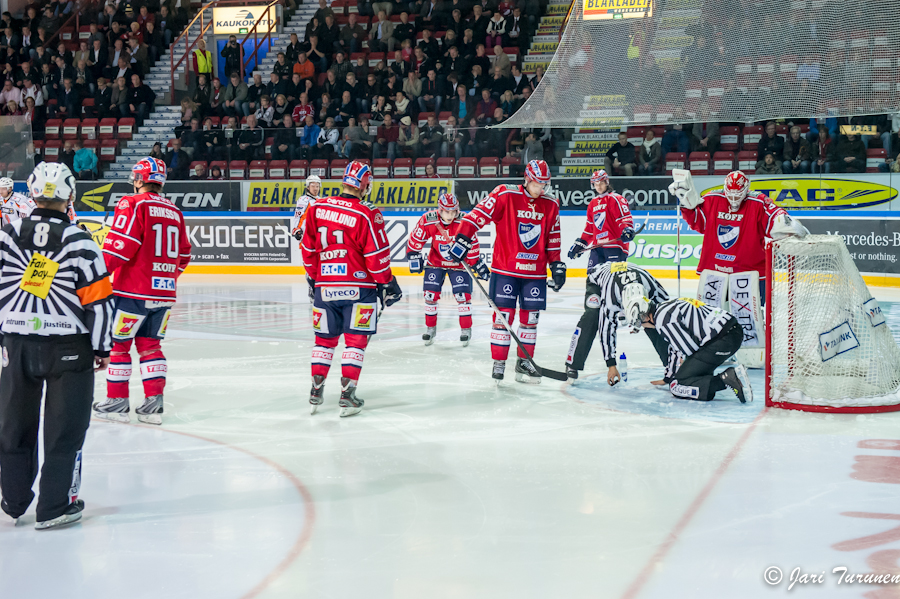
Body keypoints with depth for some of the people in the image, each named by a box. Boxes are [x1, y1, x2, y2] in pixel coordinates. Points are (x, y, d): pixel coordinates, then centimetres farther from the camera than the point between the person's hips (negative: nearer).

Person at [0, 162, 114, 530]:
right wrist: (101, 347, 1)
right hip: (69, 347, -3)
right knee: (65, 429, 5)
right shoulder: (78, 241, -10)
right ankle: (55, 507, 7)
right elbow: (98, 300, -9)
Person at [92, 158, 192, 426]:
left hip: (134, 291, -6)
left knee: (118, 343, 6)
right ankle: (153, 403, 9)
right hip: (165, 293, 6)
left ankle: (117, 402, 12)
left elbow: (119, 246, -16)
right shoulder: (174, 211, 12)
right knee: (149, 344, 14)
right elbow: (184, 254, 18)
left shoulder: (132, 205, -9)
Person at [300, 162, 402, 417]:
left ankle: (316, 392, 18)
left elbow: (308, 249, 10)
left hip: (325, 287, 4)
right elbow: (377, 255, -9)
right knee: (355, 340, 3)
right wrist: (387, 283, 4)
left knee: (324, 339, 16)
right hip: (358, 288, -4)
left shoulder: (317, 208, 2)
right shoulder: (367, 214, -11)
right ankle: (347, 395, -1)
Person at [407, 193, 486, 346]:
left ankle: (466, 329, 8)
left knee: (462, 295, -8)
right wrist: (414, 257, -9)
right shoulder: (428, 220, -22)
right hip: (436, 262, 1)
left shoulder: (464, 221, -23)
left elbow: (472, 245, -13)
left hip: (459, 263, -1)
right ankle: (430, 328, 17)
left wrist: (478, 264, -10)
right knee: (430, 294, -1)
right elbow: (416, 239, -8)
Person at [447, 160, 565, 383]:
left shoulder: (550, 205, 7)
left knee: (530, 318, 7)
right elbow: (479, 214, -9)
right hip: (505, 268, -4)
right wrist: (462, 239, -15)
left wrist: (557, 264, 12)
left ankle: (524, 363, 19)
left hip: (535, 272, 4)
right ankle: (498, 364, 6)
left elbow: (553, 239, 15)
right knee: (503, 315, -4)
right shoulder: (505, 195, -8)